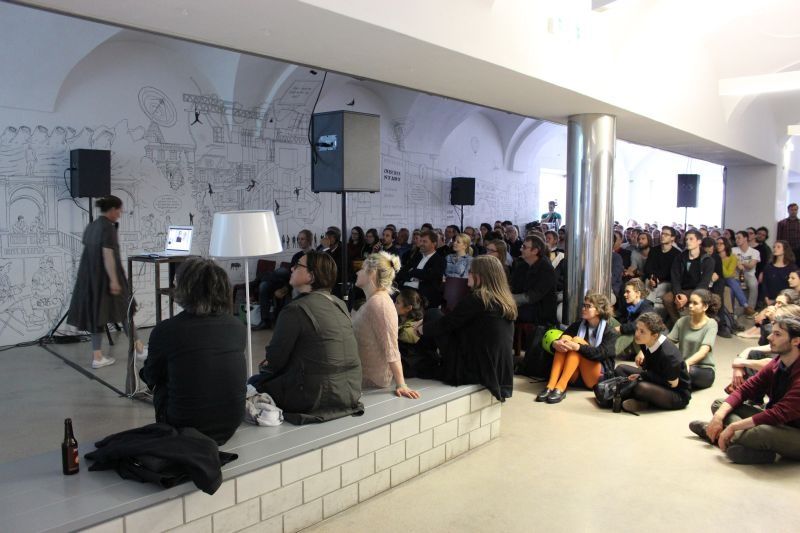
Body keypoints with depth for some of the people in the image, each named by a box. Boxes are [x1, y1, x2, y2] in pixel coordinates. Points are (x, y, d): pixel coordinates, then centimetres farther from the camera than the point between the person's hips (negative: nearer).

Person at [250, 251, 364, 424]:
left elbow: (275, 361, -10)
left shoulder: (295, 310, -18)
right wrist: (272, 363, 16)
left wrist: (264, 366, 13)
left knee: (254, 383, 13)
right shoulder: (340, 304, 6)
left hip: (317, 395, -8)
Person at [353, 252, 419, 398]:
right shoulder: (373, 300, 11)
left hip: (371, 381, -9)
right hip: (362, 375, 9)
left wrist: (400, 385, -27)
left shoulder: (378, 302, -19)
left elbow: (391, 348, -24)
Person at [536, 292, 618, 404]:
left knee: (577, 340, -23)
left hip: (597, 378, -4)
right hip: (575, 377, 4)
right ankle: (550, 386, -33)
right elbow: (557, 343, -3)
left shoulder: (610, 332, -3)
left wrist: (577, 347, -35)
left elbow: (601, 353, -22)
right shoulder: (577, 325, 9)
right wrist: (555, 343, -27)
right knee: (565, 338, -19)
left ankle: (560, 388, -37)